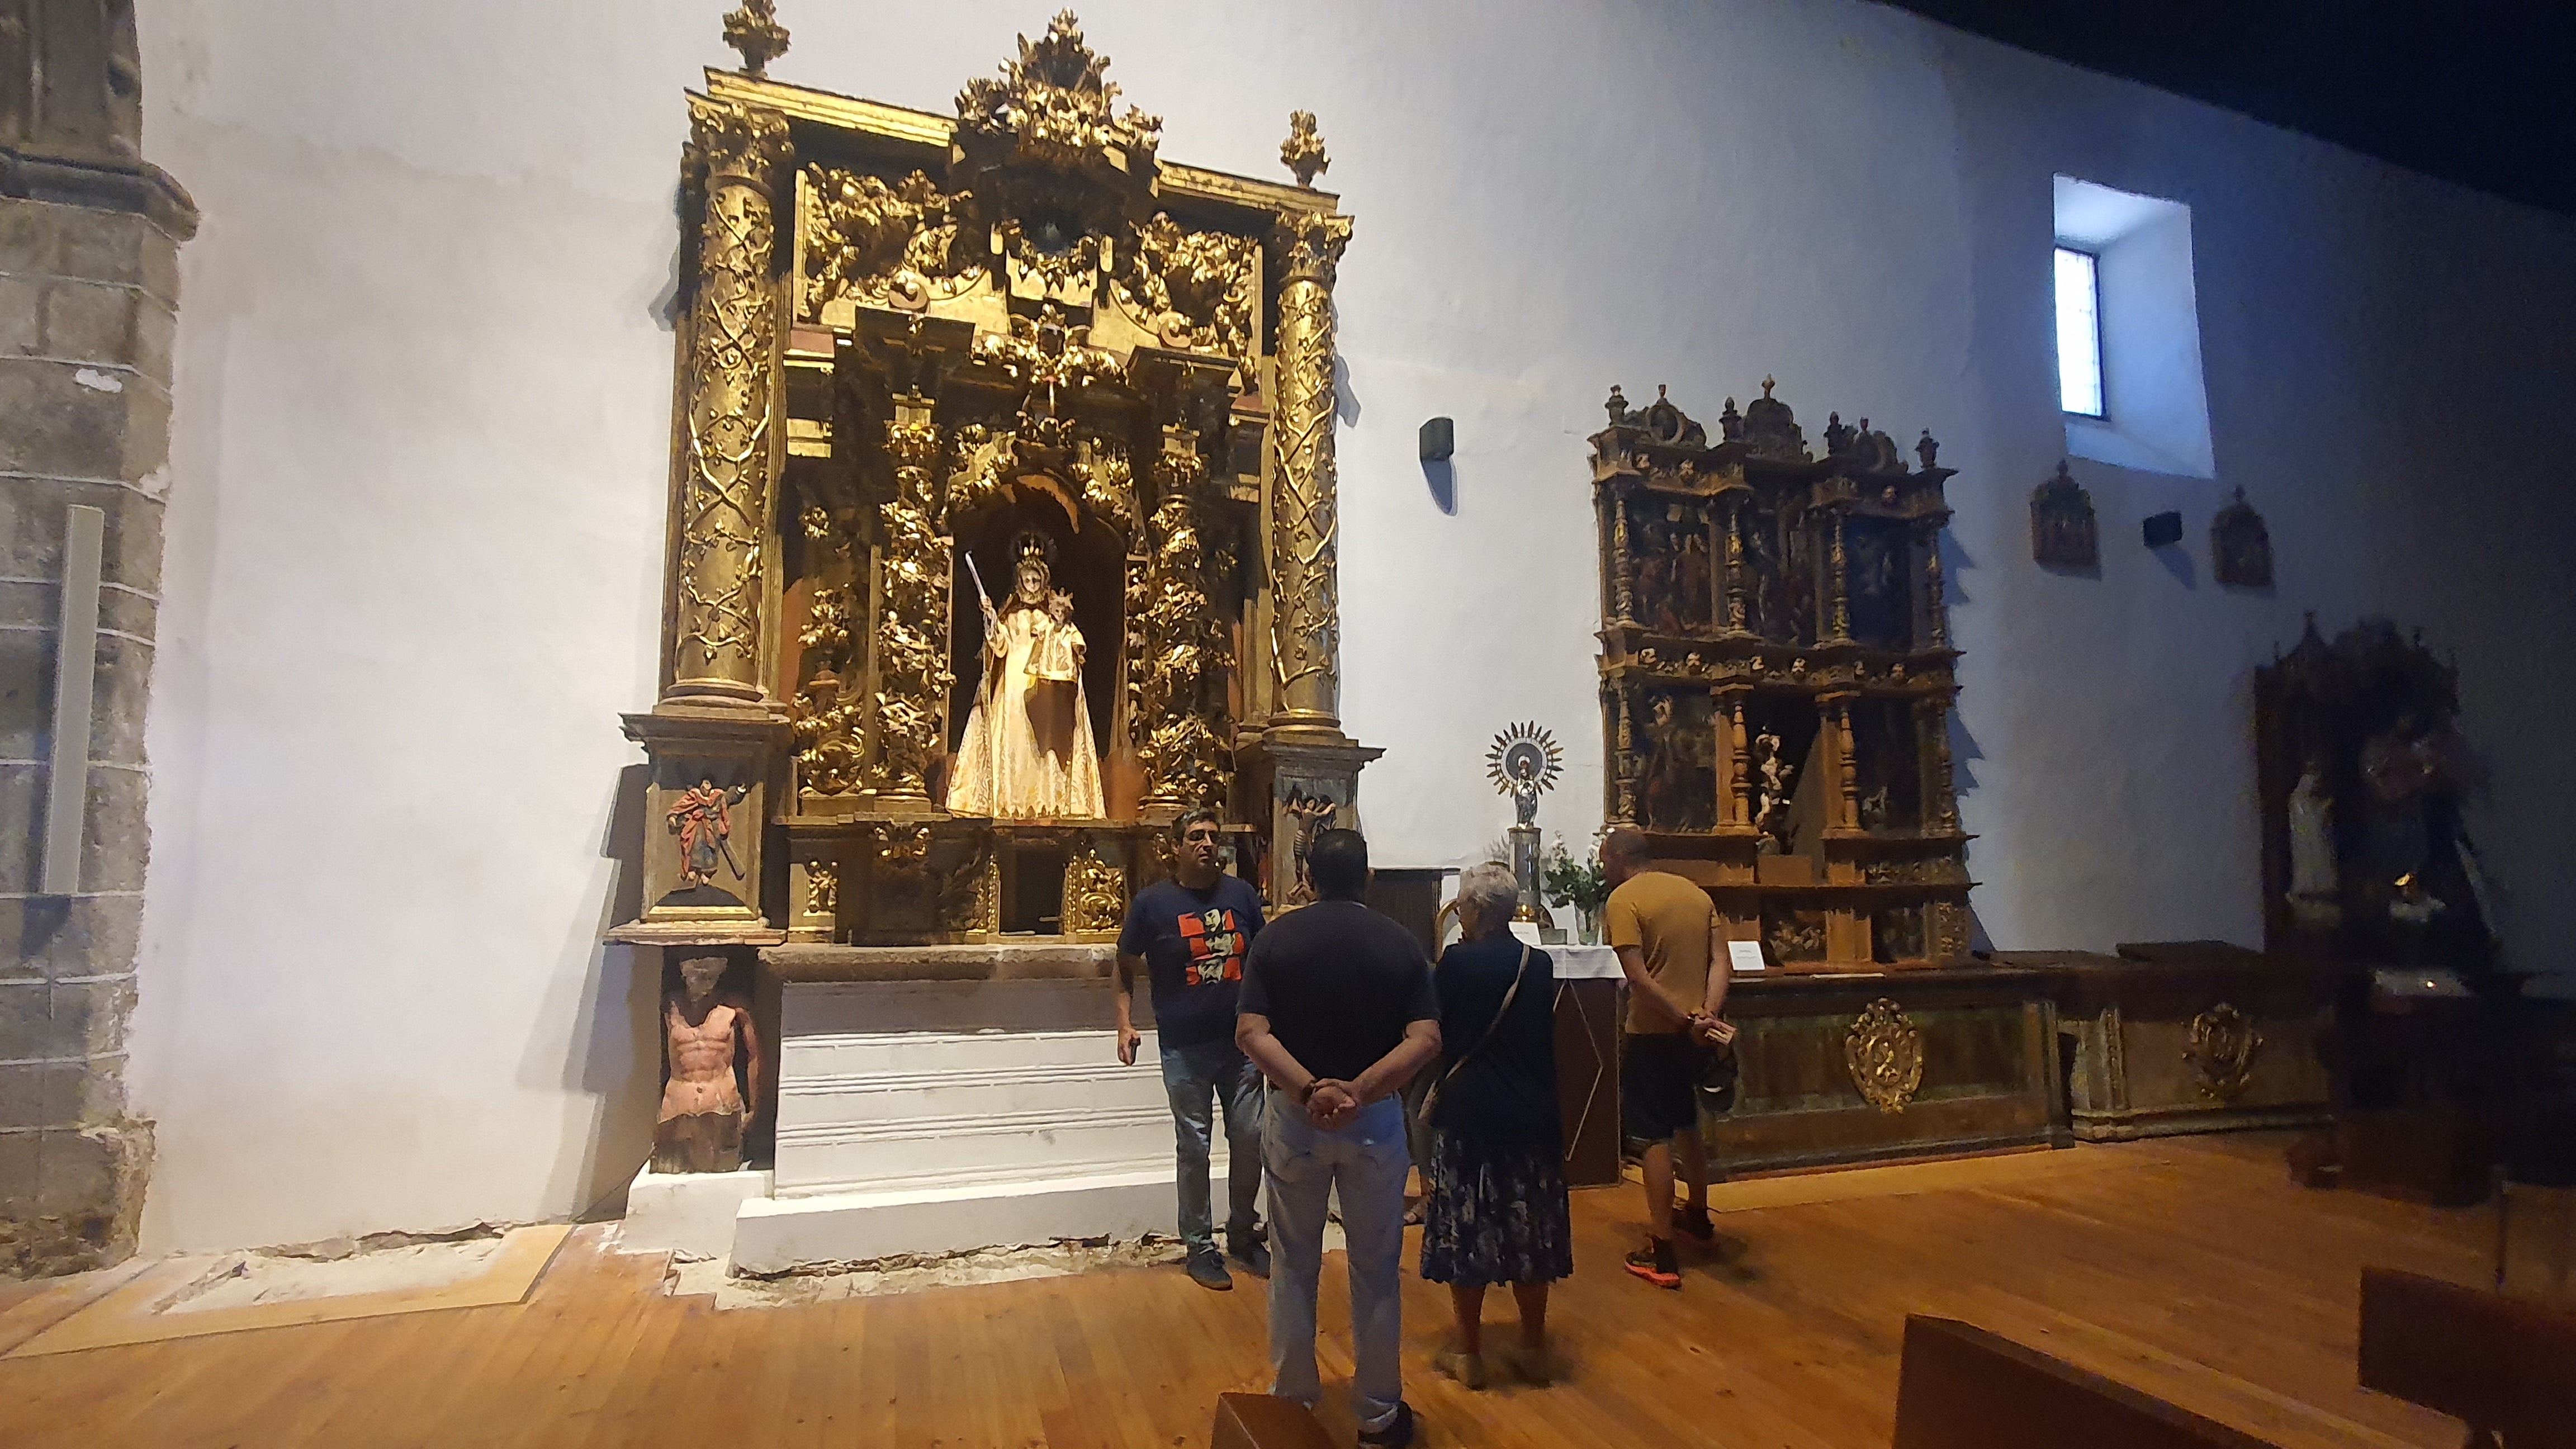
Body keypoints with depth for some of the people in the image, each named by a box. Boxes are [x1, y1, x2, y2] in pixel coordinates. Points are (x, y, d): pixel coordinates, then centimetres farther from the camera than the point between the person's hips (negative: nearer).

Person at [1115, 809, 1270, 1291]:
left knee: (1250, 1139, 10)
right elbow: (1126, 967, 3)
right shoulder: (1153, 902, -5)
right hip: (1185, 1048, -3)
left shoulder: (1242, 894, 2)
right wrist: (1125, 1023, -8)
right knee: (1194, 1146, 8)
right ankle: (1200, 1245, 24)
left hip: (1243, 1042, 3)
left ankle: (1243, 1234, 30)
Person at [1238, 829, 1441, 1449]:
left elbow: (1251, 1032, -16)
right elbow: (1426, 1040, -15)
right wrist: (1360, 1089, -23)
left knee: (1294, 1266, 16)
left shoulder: (1276, 937, -5)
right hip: (1376, 1119, 0)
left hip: (1294, 1116, 0)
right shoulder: (1401, 943, -5)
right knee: (1376, 1270, 14)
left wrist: (1308, 1088, -24)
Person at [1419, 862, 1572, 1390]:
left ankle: (1470, 1356, 17)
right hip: (1532, 1114, 4)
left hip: (1468, 1114, -4)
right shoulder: (1540, 965, 0)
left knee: (1467, 1231, 7)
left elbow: (1434, 1036, -6)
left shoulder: (1456, 963, -13)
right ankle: (1535, 1351, 24)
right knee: (1529, 1231, 14)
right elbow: (1543, 1038, 11)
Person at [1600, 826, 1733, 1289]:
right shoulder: (1697, 893, 10)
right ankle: (1699, 1215, 42)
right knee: (1687, 1126, 24)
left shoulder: (1623, 899, -12)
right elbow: (1720, 964, 1)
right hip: (1694, 1032, 7)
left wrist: (1687, 1021, -15)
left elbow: (1638, 977, -20)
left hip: (1652, 1032, -7)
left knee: (1656, 1138, 0)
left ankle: (1662, 1255, 4)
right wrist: (1707, 1014, -10)